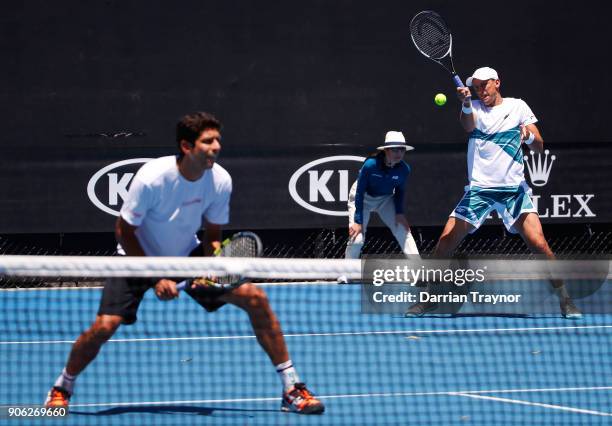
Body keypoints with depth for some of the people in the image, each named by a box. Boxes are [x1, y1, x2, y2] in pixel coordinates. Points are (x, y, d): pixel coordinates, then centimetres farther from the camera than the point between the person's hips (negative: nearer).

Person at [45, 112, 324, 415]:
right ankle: (61, 388, 9)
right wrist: (155, 278, -20)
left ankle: (291, 389, -3)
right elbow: (124, 231, -17)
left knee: (254, 297, -12)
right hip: (140, 257, -3)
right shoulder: (152, 178, -28)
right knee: (105, 326, -21)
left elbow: (212, 236, -2)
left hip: (188, 255, 3)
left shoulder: (220, 180, -16)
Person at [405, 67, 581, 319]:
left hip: (513, 189, -1)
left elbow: (539, 147, 3)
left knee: (538, 243, -16)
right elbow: (468, 125, -18)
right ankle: (430, 299, 10)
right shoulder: (474, 108, 8)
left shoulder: (518, 107, 7)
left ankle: (565, 299, -3)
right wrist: (466, 104, -40)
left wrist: (528, 136, -21)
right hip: (478, 189, 1)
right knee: (445, 243, -6)